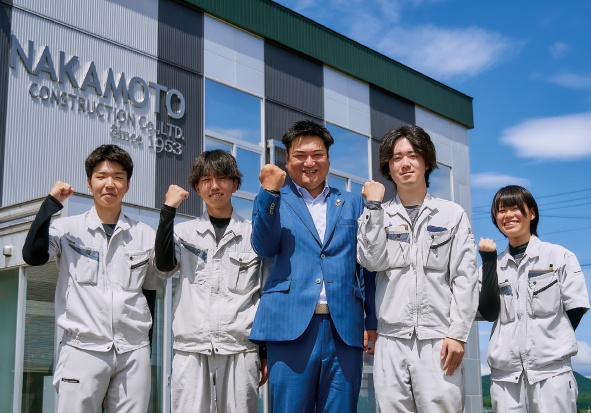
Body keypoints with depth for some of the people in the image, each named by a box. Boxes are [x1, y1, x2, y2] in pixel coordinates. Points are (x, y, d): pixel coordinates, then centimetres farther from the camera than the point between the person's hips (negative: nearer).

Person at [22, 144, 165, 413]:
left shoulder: (145, 235, 10)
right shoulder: (68, 228, 5)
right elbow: (33, 255, -12)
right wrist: (52, 202, -7)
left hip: (133, 353, 2)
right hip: (82, 349, -2)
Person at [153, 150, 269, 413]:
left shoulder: (254, 235, 9)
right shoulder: (184, 232, 12)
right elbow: (164, 266, -8)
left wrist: (267, 353, 8)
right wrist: (168, 210, -5)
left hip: (239, 351, 0)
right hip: (190, 350, 1)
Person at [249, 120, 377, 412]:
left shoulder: (352, 204, 17)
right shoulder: (275, 201, 13)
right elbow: (265, 248, -3)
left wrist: (373, 322, 7)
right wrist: (269, 192, -13)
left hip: (345, 329, 2)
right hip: (291, 327, -1)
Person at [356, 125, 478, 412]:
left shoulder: (453, 214, 10)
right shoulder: (378, 216, 14)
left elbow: (465, 279, 4)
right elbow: (372, 260, -4)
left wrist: (457, 334, -5)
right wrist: (374, 204, -3)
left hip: (438, 340, -1)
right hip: (391, 341, 2)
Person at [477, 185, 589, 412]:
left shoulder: (560, 257, 5)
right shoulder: (493, 265, 13)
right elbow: (488, 313, 0)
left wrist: (551, 344, -4)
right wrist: (488, 260, -1)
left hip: (551, 371, -2)